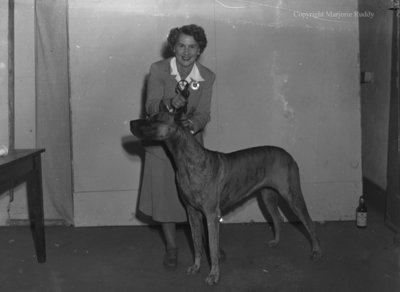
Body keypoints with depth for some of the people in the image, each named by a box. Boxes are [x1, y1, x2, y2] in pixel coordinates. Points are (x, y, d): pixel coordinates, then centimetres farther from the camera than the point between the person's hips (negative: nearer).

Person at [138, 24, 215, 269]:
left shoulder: (207, 76, -8)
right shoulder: (158, 69, -13)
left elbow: (203, 113, -13)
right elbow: (151, 106, -21)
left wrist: (192, 124, -36)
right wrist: (171, 104, -42)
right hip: (161, 144, -1)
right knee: (164, 196, 6)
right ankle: (171, 246, 26)